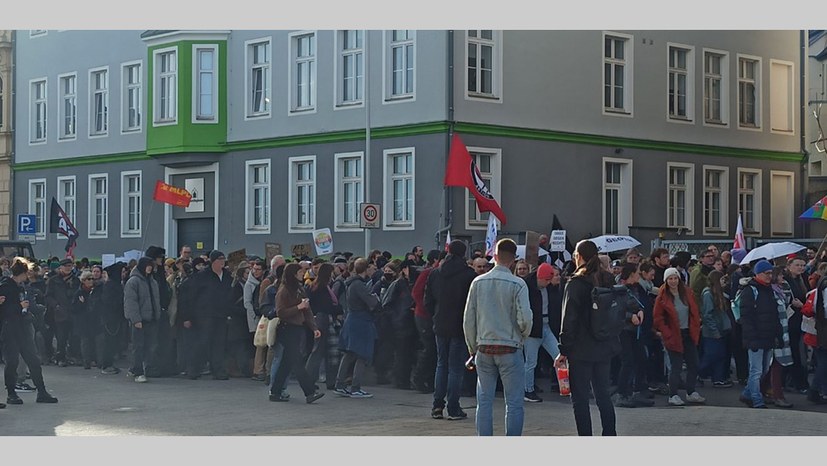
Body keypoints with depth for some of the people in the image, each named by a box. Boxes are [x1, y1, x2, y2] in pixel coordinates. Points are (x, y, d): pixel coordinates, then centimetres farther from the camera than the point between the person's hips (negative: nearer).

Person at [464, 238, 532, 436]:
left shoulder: (478, 282, 2)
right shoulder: (517, 284, -9)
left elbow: (468, 319, 5)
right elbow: (525, 318, -12)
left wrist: (473, 348, 16)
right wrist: (523, 336, 10)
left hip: (484, 348, 3)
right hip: (510, 349, -3)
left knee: (484, 401, 8)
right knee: (514, 403, 2)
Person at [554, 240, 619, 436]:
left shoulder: (575, 284, -12)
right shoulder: (608, 281, 7)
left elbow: (568, 320, -13)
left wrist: (564, 350, -9)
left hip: (581, 349, -6)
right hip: (605, 347, 6)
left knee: (580, 398, 0)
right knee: (603, 394, 15)